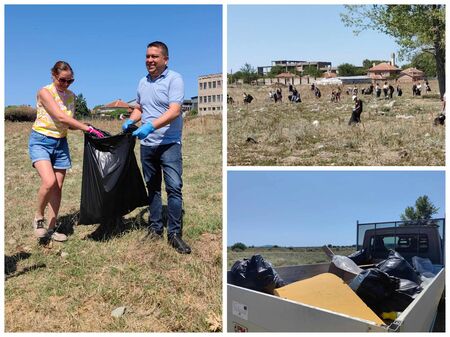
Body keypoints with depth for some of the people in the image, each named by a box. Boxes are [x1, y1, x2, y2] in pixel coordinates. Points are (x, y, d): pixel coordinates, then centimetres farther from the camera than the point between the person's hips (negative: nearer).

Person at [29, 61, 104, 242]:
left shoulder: (71, 96, 6)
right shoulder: (44, 92, -12)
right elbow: (61, 117, -23)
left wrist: (86, 128, -10)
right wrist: (89, 128, -26)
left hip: (61, 143, 6)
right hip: (40, 141, -6)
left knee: (58, 187, 4)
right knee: (49, 182, -23)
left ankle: (51, 228, 15)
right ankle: (39, 217, 3)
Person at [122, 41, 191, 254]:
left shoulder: (174, 79, -8)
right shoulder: (143, 82, 14)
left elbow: (174, 111, -19)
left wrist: (150, 126, -29)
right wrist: (131, 120, 2)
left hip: (169, 143, -6)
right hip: (147, 144, 7)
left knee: (174, 187, -9)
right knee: (152, 187, 12)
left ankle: (174, 233, -2)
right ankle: (155, 228, 22)